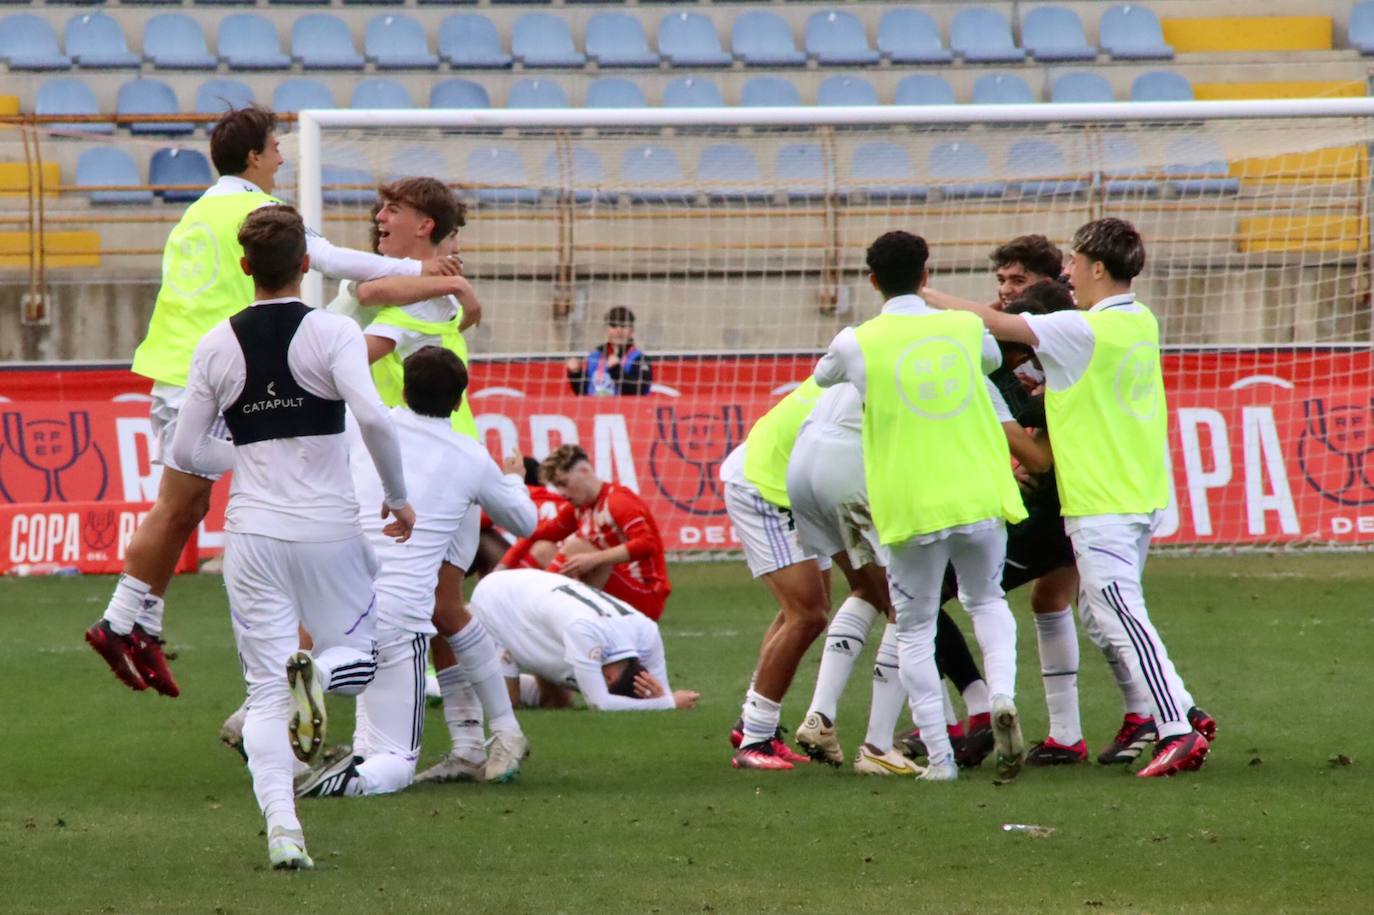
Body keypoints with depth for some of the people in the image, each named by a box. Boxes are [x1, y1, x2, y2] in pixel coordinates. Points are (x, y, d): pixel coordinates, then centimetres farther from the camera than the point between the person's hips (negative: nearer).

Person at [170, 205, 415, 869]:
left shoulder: (217, 346, 3)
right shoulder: (332, 333, -6)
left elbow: (186, 451, 5)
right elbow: (372, 417, -20)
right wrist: (397, 497, -6)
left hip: (252, 534, 2)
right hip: (330, 530, -2)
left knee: (266, 693, 6)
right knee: (360, 652, 19)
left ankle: (281, 825, -13)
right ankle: (319, 672, -18)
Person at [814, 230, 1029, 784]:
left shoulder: (858, 343, -6)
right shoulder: (964, 328, 3)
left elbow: (822, 378, 17)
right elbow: (993, 359, 28)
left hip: (912, 508, -2)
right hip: (980, 498, 3)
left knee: (916, 630, 10)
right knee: (986, 600, 23)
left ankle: (939, 755, 3)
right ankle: (1002, 695, -4)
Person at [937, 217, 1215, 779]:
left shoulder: (1084, 329, -16)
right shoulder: (1142, 323, 9)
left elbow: (996, 324, -12)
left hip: (1100, 502, -9)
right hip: (1142, 495, 9)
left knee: (1122, 617, -11)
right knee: (1101, 615, 17)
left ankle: (1177, 733, -19)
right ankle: (1182, 715, 13)